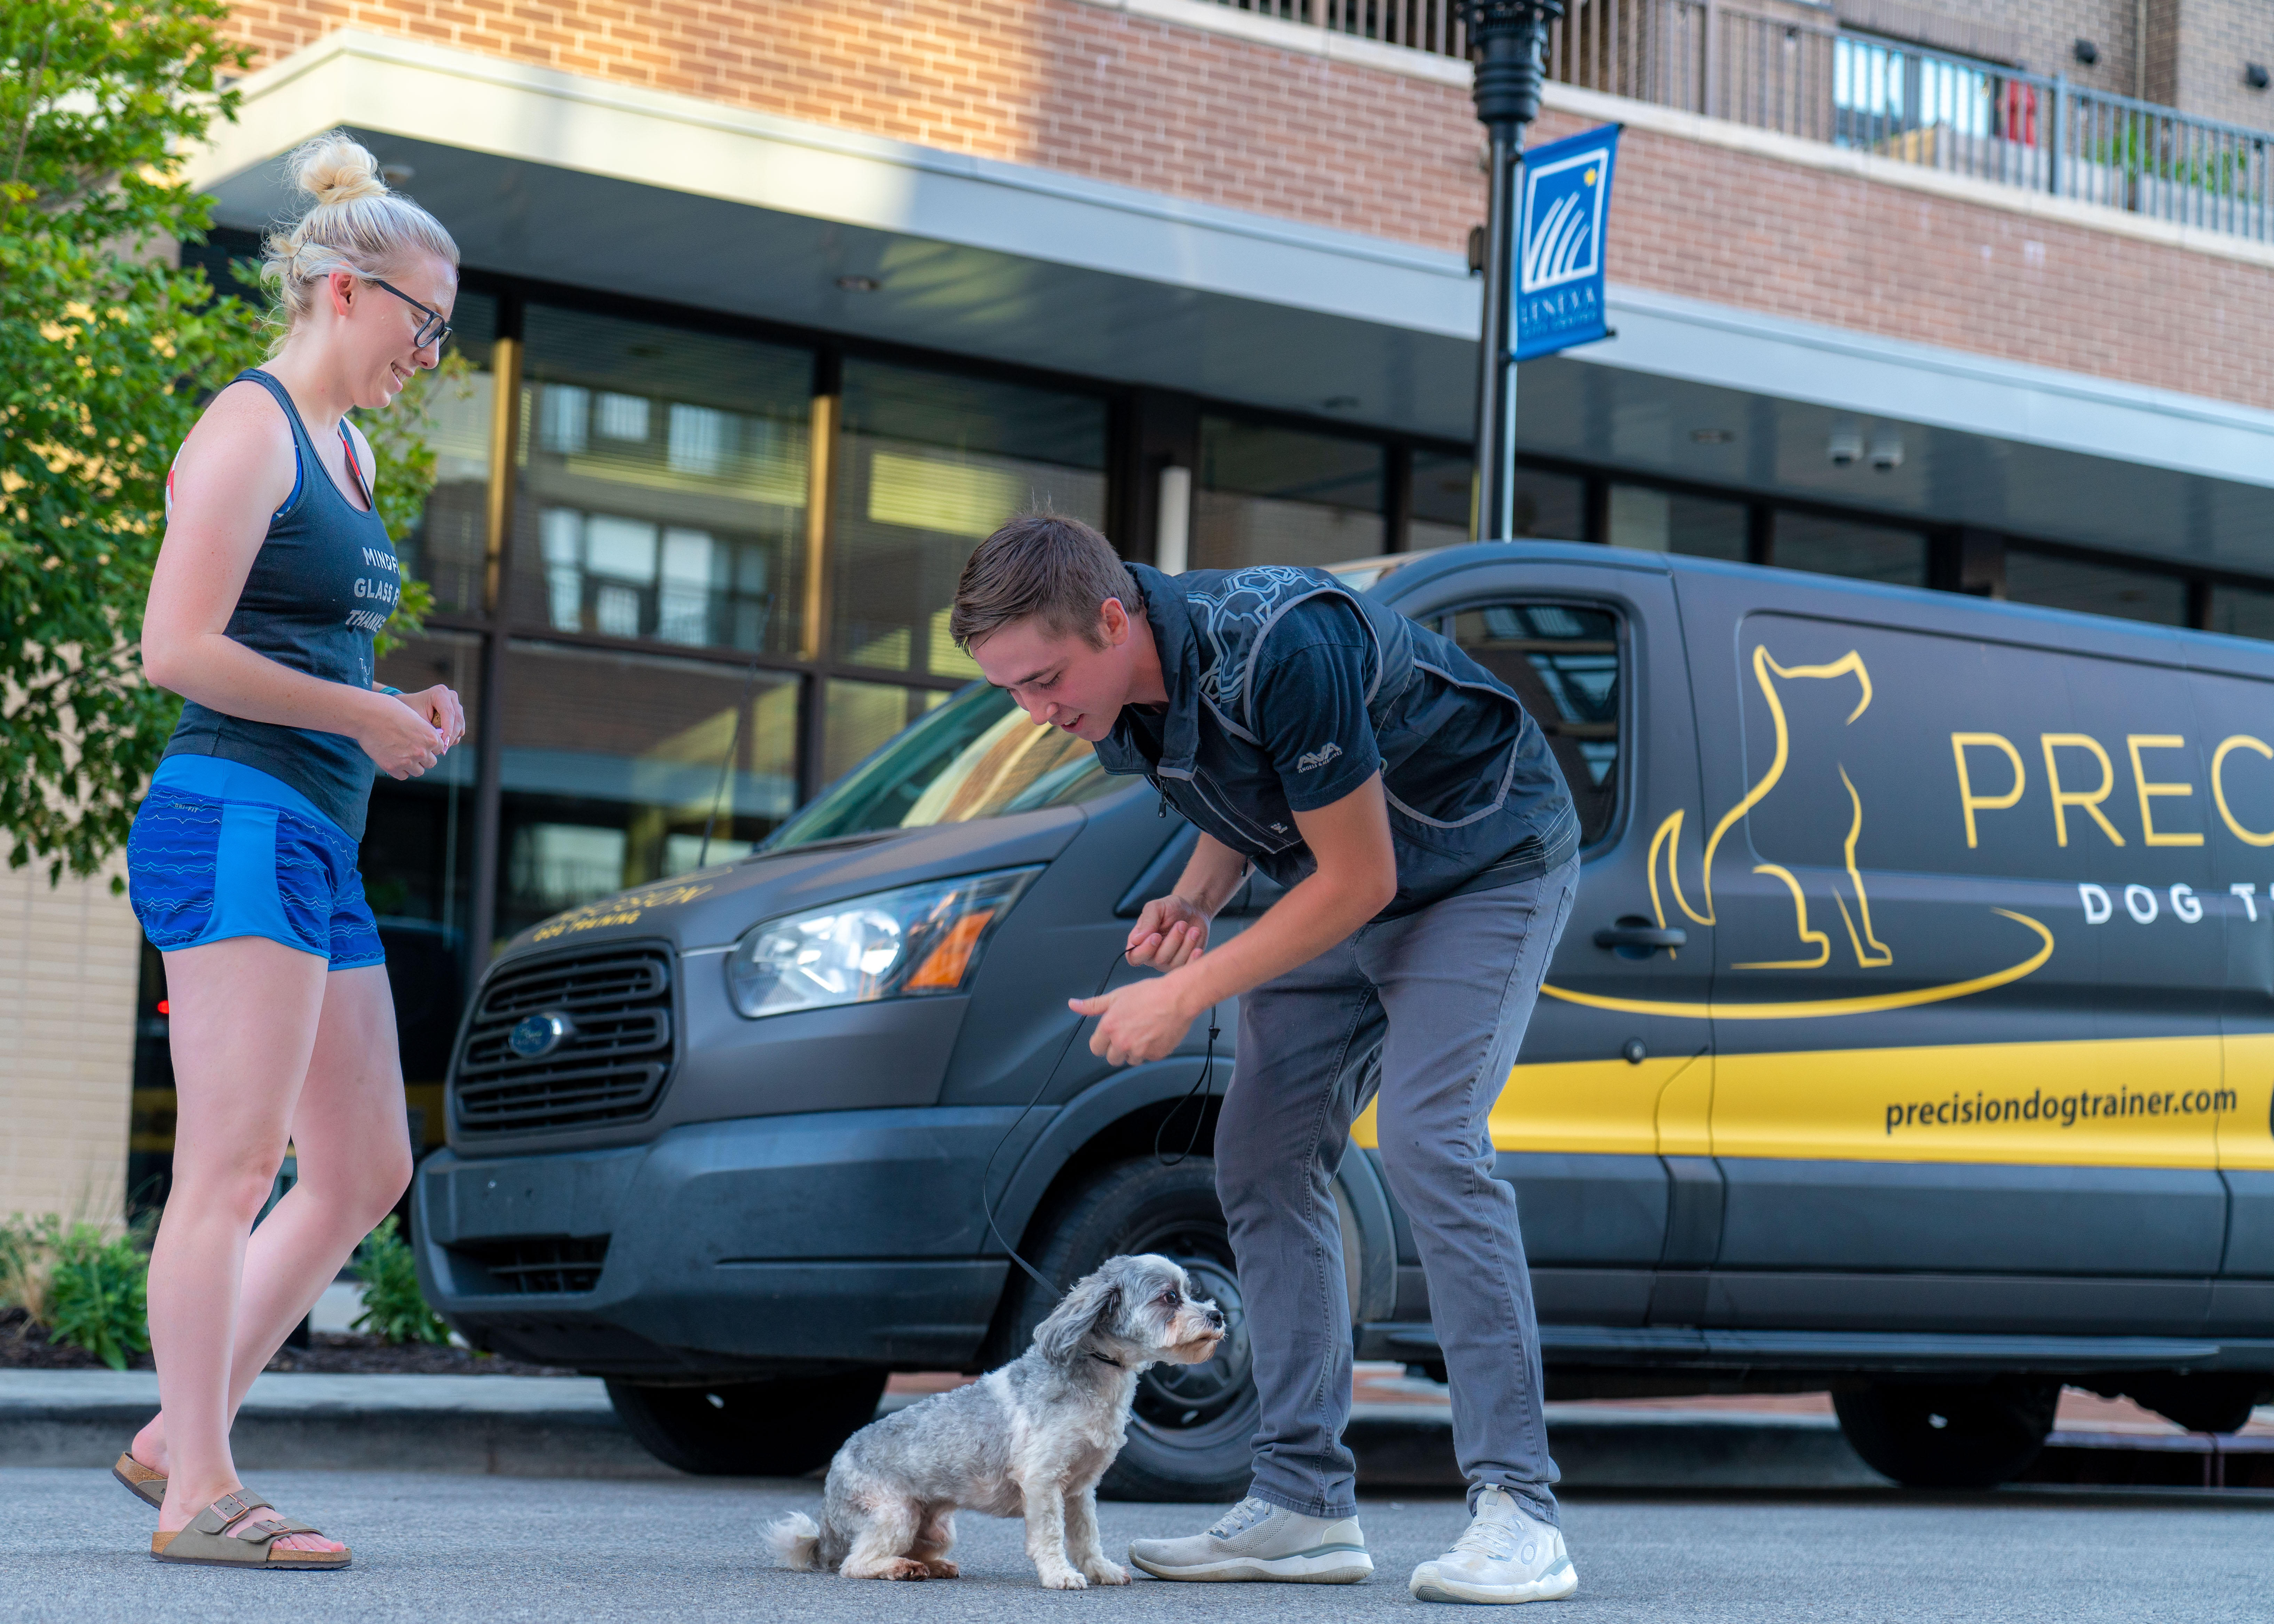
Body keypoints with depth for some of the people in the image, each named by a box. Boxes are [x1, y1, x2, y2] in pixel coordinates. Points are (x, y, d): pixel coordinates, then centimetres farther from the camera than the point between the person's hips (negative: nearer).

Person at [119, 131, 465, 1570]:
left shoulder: (348, 451, 21)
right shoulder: (250, 429, -8)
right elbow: (179, 649, -17)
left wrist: (405, 713, 11)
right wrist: (370, 717, -11)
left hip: (319, 843, 10)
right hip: (236, 820, -10)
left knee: (364, 1173, 9)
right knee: (233, 1167, -11)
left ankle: (178, 1436, 15)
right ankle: (199, 1497, -8)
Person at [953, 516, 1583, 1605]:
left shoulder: (1279, 647, -36)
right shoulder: (1116, 705, -9)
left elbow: (1359, 879, -28)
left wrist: (1188, 995, -24)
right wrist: (1193, 899, -10)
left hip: (1487, 863, -8)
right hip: (1341, 883, 9)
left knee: (1427, 1142, -24)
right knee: (1262, 1160, 2)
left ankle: (1517, 1508, -22)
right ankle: (1306, 1505, 6)